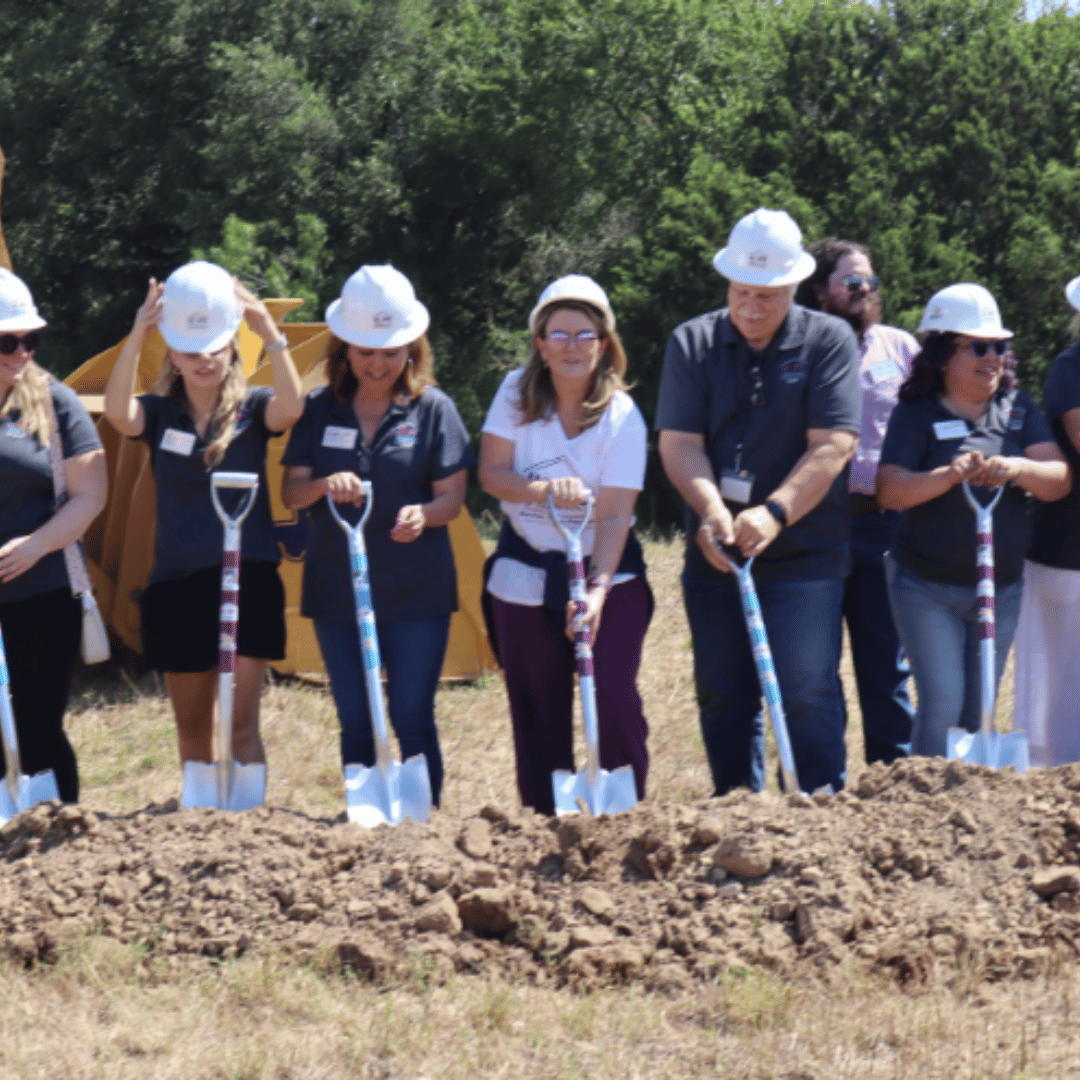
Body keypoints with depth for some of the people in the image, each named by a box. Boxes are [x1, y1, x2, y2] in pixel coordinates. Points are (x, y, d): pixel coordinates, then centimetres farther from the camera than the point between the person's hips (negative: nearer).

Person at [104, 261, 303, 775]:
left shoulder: (252, 408, 0)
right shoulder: (160, 414, 4)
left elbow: (291, 407, -23)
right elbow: (117, 411, -18)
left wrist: (270, 331, -30)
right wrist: (137, 335, -28)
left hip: (247, 578, -3)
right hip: (177, 583, 3)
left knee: (242, 722, -8)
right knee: (192, 727, 12)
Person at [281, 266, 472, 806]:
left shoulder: (432, 408, 1)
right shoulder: (320, 409, 6)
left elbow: (451, 496, -1)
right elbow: (290, 492, 3)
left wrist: (424, 514, -24)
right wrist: (323, 486, -20)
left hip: (415, 591, -2)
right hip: (336, 589, 2)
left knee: (412, 720, -5)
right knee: (355, 722, 7)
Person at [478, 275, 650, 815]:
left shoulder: (622, 417, -11)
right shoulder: (516, 394, -2)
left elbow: (615, 514, -17)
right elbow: (491, 473, -6)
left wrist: (598, 588, -29)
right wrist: (547, 490, -26)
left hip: (607, 571, -2)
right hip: (525, 574, 2)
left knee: (613, 700, -14)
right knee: (537, 710, 3)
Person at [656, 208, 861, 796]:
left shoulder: (828, 340, -1)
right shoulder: (692, 343, 5)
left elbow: (832, 445, -11)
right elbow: (679, 442, -3)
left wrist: (774, 513, -23)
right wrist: (712, 510, -21)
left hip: (804, 553, -3)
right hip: (716, 552, 3)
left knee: (809, 690, -11)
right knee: (722, 697, 8)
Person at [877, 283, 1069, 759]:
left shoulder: (1019, 409, 6)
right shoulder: (916, 413, -5)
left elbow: (1059, 481, -4)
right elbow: (889, 491, -17)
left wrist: (1018, 468, -25)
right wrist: (949, 476, -32)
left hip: (1001, 589, 4)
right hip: (927, 588, -4)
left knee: (979, 709, 8)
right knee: (943, 701, -13)